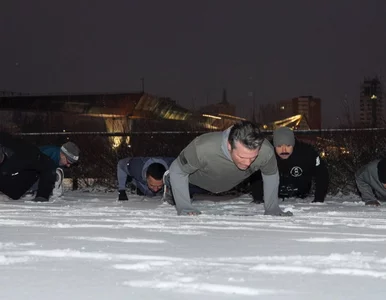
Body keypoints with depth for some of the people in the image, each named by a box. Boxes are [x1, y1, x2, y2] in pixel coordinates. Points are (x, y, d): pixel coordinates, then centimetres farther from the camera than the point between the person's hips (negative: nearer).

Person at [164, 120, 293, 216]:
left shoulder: (266, 152, -41)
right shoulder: (202, 148, -49)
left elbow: (271, 175, -15)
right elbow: (176, 170, -29)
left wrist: (272, 209, -11)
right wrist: (184, 207, -32)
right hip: (200, 180, -3)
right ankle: (170, 183, 51)